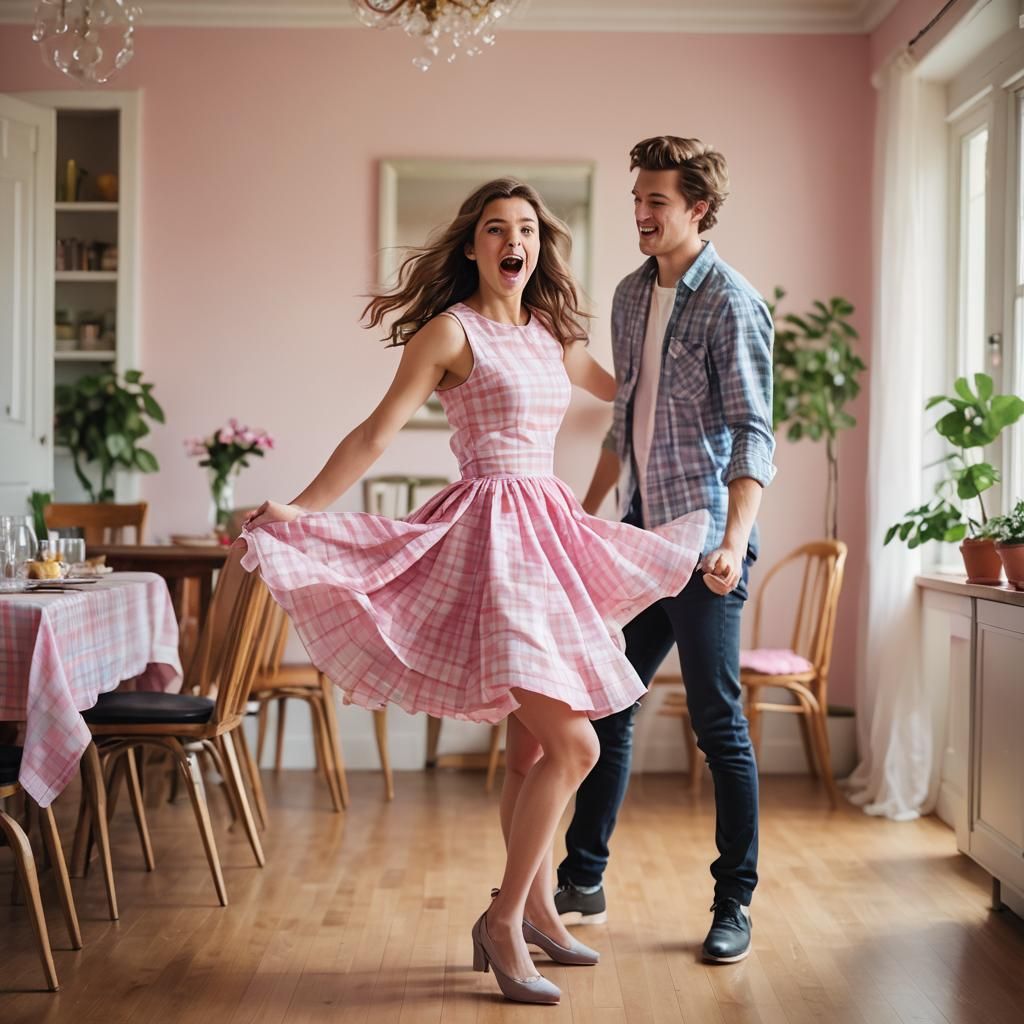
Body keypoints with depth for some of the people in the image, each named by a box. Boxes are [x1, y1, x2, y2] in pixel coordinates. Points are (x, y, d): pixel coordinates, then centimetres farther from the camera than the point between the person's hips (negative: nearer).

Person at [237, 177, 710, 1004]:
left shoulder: (551, 334, 15)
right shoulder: (451, 330, -5)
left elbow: (621, 392, 33)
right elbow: (378, 432, -9)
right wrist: (301, 509, -15)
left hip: (550, 532, 7)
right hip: (492, 533, -7)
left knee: (534, 748, 13)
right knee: (573, 745, -13)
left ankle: (538, 911, 26)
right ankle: (503, 922, 0)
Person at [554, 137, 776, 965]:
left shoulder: (732, 304, -11)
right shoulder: (631, 296, 13)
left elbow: (752, 434, -18)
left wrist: (735, 540, -30)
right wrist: (588, 512, 23)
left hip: (703, 542, -7)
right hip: (641, 535, 8)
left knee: (718, 725, 0)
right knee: (606, 705, 10)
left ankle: (735, 904, 14)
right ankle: (583, 883, 22)